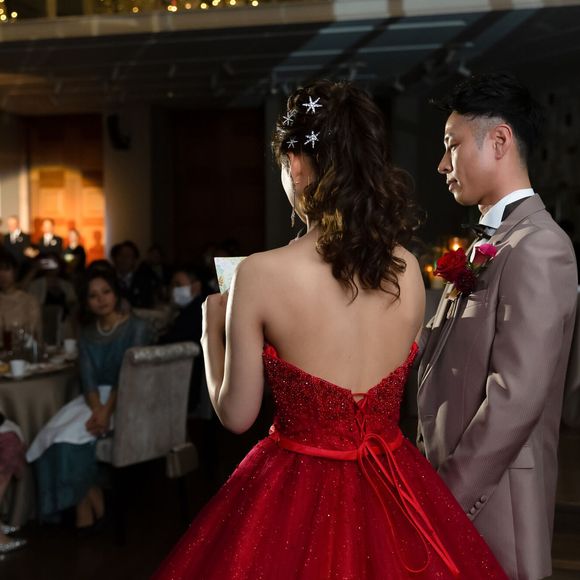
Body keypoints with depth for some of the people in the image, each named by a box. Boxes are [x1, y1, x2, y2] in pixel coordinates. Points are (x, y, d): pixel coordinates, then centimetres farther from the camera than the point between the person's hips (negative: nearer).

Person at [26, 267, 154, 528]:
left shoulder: (137, 328, -4)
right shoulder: (88, 334, 13)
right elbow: (88, 379, -1)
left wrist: (107, 412, -26)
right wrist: (97, 409, -21)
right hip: (95, 399, 5)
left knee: (72, 436, -26)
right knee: (55, 431, -23)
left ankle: (88, 509, -10)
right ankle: (89, 506, -16)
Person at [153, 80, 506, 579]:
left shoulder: (262, 274, -18)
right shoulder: (408, 270, -6)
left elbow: (237, 414, -9)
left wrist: (212, 330, 9)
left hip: (299, 495, -3)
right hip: (394, 493, 4)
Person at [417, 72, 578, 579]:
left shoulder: (537, 246, -16)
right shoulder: (490, 242, 13)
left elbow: (516, 396, -22)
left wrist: (450, 495, -18)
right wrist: (435, 478, 12)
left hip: (489, 496, -8)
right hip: (455, 483, 8)